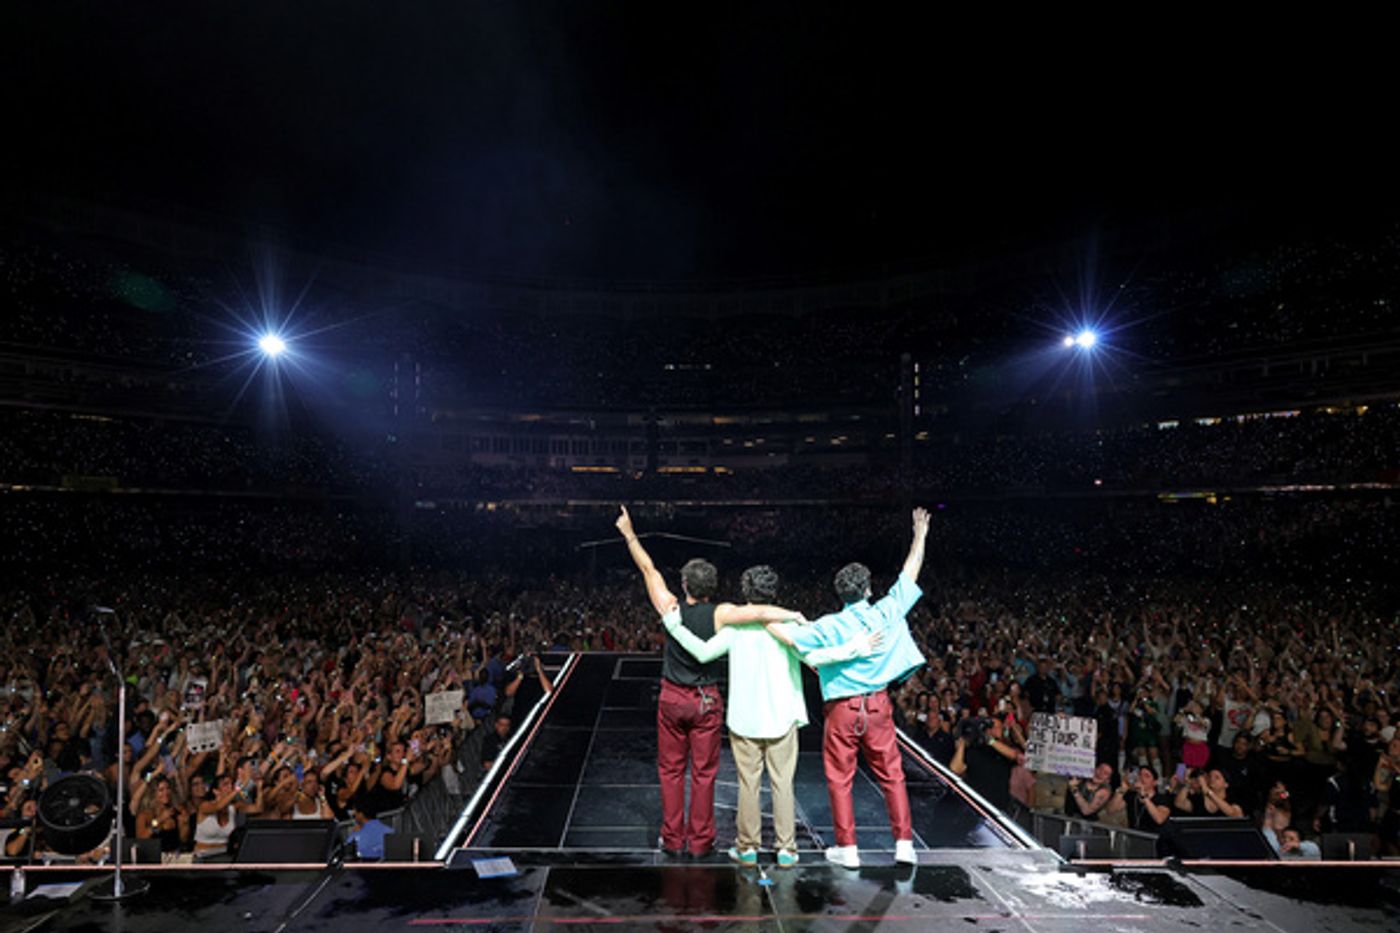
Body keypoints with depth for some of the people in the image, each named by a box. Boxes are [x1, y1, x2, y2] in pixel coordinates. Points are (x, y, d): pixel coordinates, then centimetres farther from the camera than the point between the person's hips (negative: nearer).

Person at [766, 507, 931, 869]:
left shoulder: (830, 627, -14)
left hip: (842, 710, -2)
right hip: (878, 706, 3)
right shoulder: (887, 614, -7)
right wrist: (920, 536, 16)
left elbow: (786, 635, -22)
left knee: (839, 780, 10)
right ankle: (904, 842, 16)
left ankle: (847, 848, 17)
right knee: (892, 775, 14)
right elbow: (910, 574, 5)